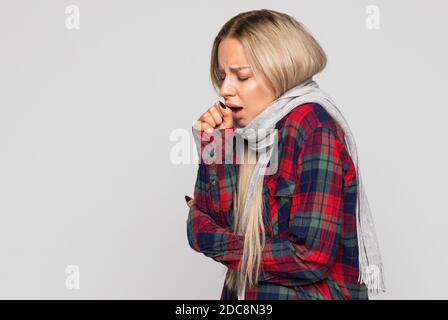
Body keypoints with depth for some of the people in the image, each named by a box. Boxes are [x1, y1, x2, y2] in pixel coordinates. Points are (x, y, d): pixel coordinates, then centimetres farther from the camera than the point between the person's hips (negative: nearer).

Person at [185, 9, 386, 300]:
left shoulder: (315, 130, -14)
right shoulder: (251, 129, 3)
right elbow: (218, 219, 3)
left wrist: (208, 239, -10)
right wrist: (212, 146, -7)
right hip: (243, 292, 5)